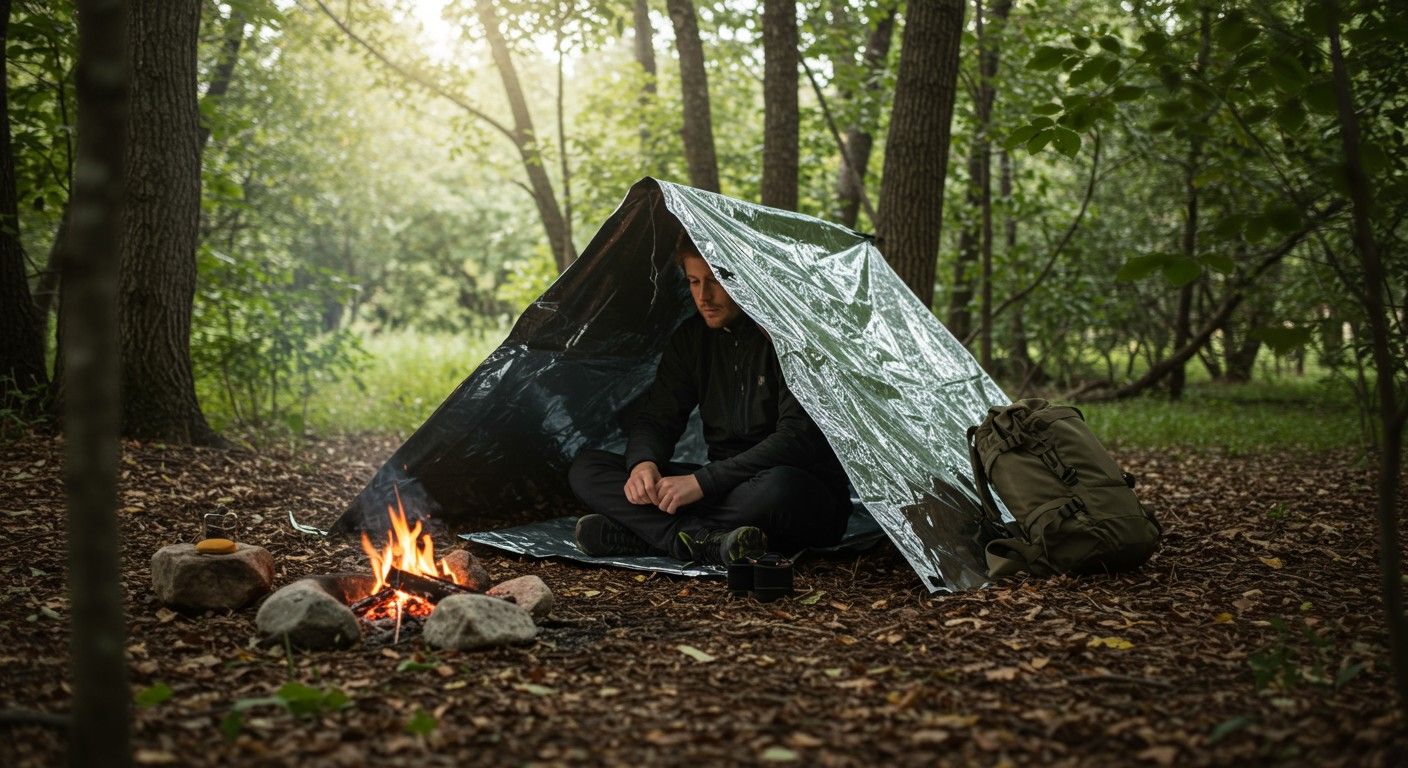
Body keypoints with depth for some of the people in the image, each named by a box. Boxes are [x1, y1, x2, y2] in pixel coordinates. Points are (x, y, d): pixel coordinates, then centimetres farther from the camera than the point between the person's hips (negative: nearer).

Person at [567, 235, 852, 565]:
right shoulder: (692, 337, 5)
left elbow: (798, 438, -23)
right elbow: (656, 417, 7)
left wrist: (702, 481, -28)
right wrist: (643, 462, -19)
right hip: (726, 486, 6)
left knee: (779, 488, -44)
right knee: (586, 468, -7)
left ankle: (646, 534, -29)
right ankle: (707, 541, -28)